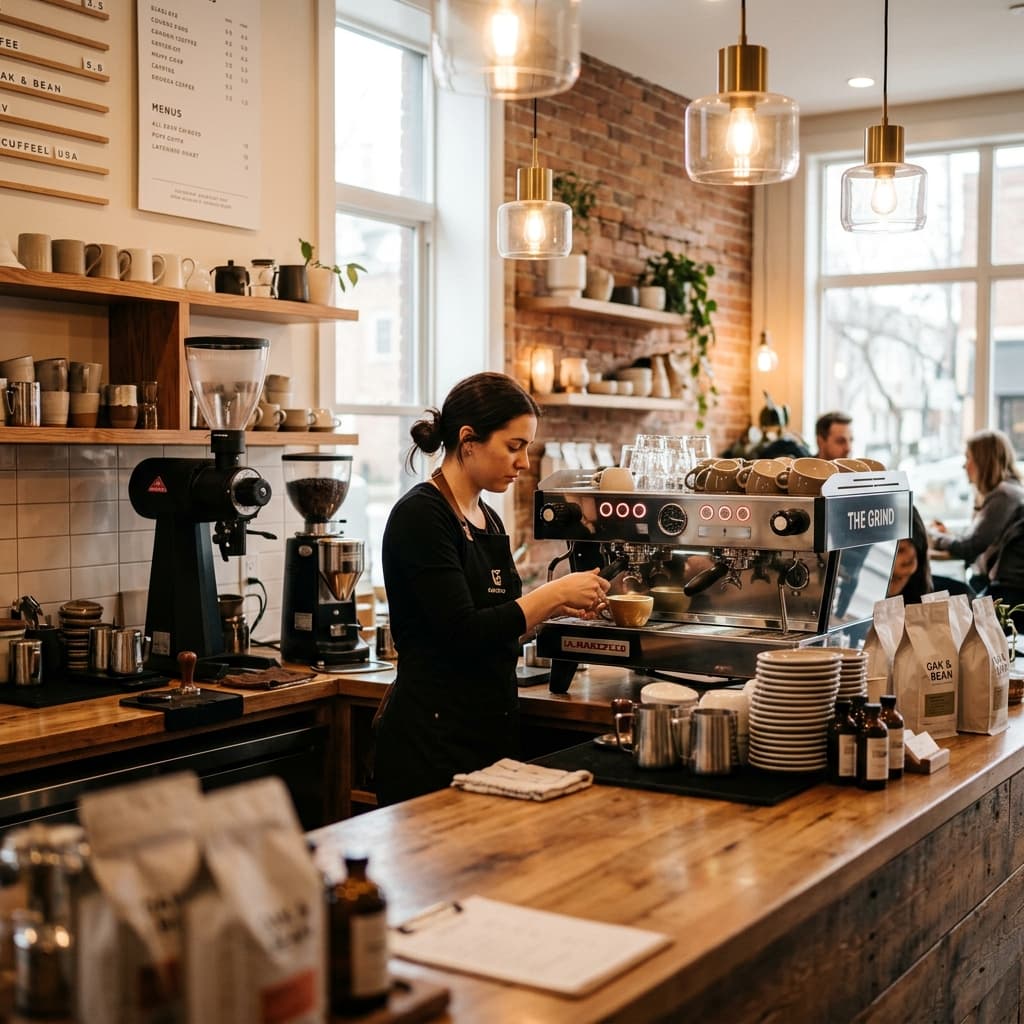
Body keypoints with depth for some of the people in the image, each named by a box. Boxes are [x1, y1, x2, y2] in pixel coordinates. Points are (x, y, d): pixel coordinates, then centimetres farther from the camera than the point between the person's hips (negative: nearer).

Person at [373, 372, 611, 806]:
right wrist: (554, 593, -13)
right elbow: (462, 634, -21)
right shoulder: (420, 514, -14)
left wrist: (556, 606, 5)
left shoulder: (487, 519, 12)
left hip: (491, 732, 8)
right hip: (431, 741, -8)